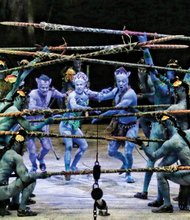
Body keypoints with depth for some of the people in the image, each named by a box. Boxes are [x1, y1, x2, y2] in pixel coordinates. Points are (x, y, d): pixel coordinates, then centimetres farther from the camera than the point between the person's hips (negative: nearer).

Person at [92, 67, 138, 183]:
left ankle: (128, 174, 10)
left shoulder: (130, 94, -25)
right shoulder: (117, 90, -2)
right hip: (120, 125, 7)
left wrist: (100, 116, -34)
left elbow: (116, 109, -32)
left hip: (131, 126, -7)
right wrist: (101, 95, -30)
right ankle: (125, 162, 39)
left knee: (128, 152, -16)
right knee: (111, 151, 8)